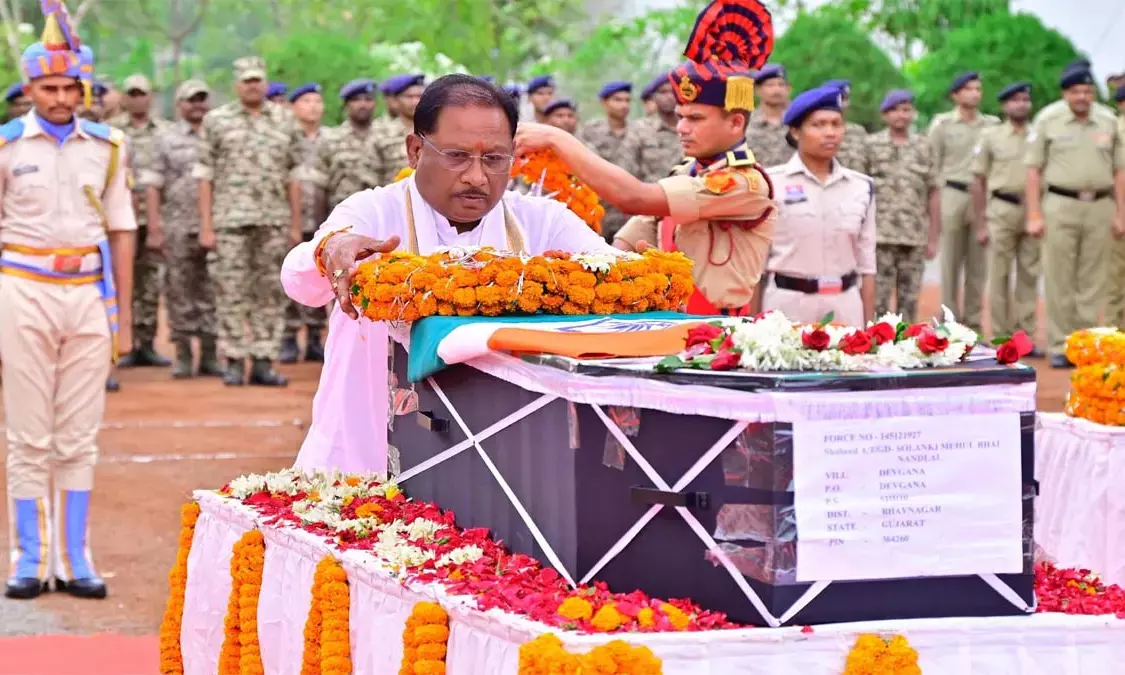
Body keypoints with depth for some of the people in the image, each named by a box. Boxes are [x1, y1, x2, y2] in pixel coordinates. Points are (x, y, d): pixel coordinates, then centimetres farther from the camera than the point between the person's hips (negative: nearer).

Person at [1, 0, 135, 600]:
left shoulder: (106, 147, 7)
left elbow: (121, 231, 11)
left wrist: (124, 313, 9)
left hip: (89, 292, 2)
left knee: (78, 438, 5)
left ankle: (74, 560, 10)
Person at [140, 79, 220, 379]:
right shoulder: (166, 138, 5)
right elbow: (151, 185, 1)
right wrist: (155, 227, -7)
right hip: (179, 227, -1)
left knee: (212, 291, 3)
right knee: (180, 290, 2)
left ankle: (209, 355, 9)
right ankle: (183, 356, 8)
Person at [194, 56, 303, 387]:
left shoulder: (285, 120, 10)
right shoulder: (217, 121, 3)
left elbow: (293, 174, 11)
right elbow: (205, 174, 2)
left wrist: (296, 223, 7)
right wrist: (205, 225, -5)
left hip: (274, 222, 2)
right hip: (230, 221, -2)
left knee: (270, 294, 3)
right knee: (231, 292, -2)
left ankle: (263, 362, 8)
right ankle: (234, 362, 5)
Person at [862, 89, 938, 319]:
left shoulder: (923, 146, 10)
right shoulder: (871, 145, 4)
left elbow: (932, 194, 10)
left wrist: (933, 238, 6)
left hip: (914, 238, 2)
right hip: (880, 237, -2)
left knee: (909, 300, 6)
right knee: (878, 299, -3)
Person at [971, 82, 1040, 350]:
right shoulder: (991, 136, 4)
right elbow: (978, 182, 4)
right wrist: (980, 224, 0)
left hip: (1034, 211, 2)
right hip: (1002, 210, -2)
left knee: (1030, 276, 4)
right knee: (999, 276, 0)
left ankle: (1026, 336, 10)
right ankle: (1002, 338, 5)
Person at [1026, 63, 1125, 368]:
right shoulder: (1048, 125, 4)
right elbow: (1034, 170, 2)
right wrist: (1034, 215, -5)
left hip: (1099, 208, 3)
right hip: (1060, 206, -2)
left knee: (1093, 283, 4)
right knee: (1059, 281, -2)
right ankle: (1060, 347, 2)